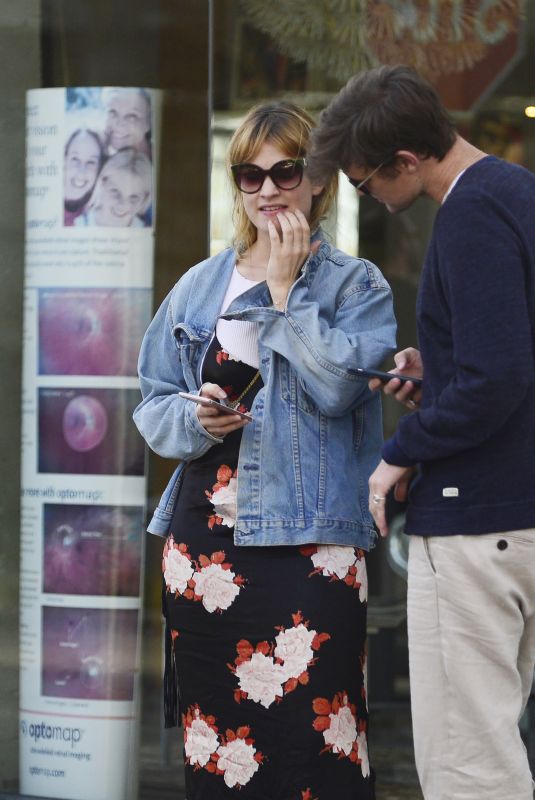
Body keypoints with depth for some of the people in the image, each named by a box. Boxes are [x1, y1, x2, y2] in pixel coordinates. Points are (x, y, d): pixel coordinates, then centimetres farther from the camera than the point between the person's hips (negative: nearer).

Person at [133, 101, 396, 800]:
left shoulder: (357, 285, 4)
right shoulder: (198, 287, 15)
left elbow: (337, 387, -13)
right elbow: (152, 405, 15)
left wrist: (286, 291, -7)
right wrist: (196, 417, -7)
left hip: (307, 539, -4)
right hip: (205, 529, 4)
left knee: (309, 739, -9)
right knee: (214, 743, 5)